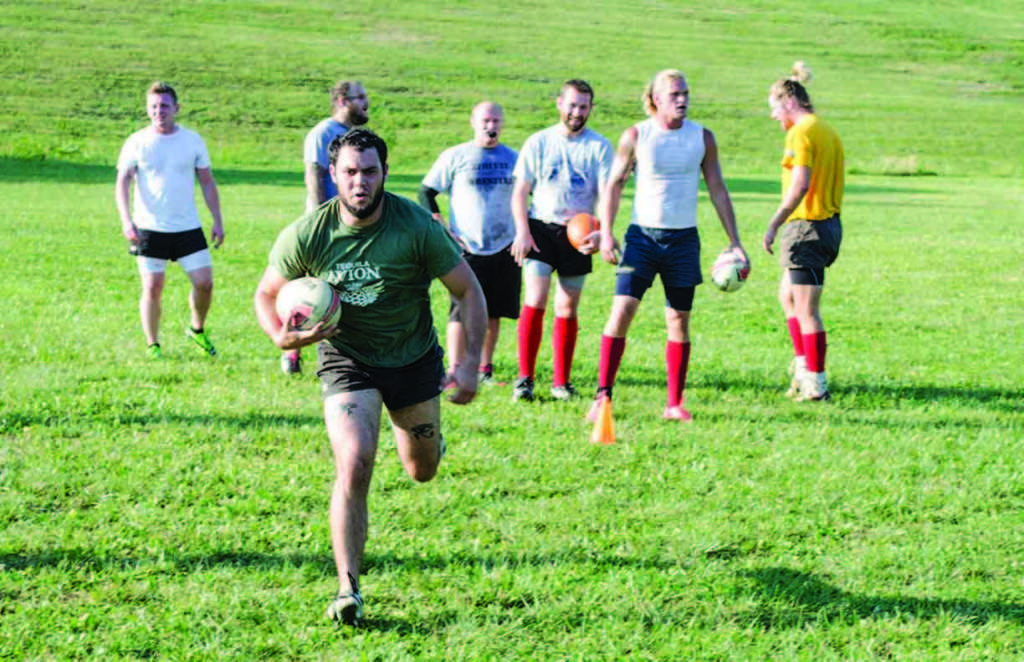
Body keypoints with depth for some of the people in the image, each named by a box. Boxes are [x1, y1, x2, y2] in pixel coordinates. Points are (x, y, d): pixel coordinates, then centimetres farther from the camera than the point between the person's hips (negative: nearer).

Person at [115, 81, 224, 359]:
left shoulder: (192, 140, 6)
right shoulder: (137, 143, -1)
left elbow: (207, 182, 12)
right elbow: (122, 183, -5)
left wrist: (217, 220, 6)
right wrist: (126, 220, -19)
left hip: (188, 228, 2)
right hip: (149, 229, -2)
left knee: (204, 282, -4)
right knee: (152, 288, -3)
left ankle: (197, 330, 22)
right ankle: (152, 346, 11)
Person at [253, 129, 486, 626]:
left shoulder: (417, 226, -19)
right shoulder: (307, 235, -17)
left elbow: (468, 290, -8)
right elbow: (267, 294, -2)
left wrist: (471, 361, -16)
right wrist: (284, 337, -24)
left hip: (414, 358, 1)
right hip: (347, 360, -1)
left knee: (423, 472, 17)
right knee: (354, 466, -22)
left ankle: (421, 435, 57)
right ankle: (348, 589, -15)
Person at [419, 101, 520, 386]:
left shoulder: (514, 159, 10)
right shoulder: (455, 157, 1)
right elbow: (426, 193, 3)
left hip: (504, 248, 3)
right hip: (466, 248, -3)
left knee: (493, 313, 7)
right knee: (462, 311, -10)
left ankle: (485, 370, 20)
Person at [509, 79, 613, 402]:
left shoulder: (599, 146, 2)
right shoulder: (538, 142, 4)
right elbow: (520, 191, 5)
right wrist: (522, 230, -8)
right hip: (540, 229, -1)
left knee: (568, 309, 5)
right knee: (535, 300, -12)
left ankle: (561, 381, 14)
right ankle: (525, 378, -7)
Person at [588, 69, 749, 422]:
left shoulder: (702, 137, 3)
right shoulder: (636, 136, -3)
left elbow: (717, 190, 9)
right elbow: (614, 183, 4)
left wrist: (734, 241, 7)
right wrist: (606, 233, -5)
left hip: (684, 238, 2)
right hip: (643, 234, -2)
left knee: (679, 320, 3)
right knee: (622, 310, -13)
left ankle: (674, 403, 10)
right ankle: (603, 395, -10)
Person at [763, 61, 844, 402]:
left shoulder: (801, 133, -13)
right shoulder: (828, 131, 14)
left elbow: (801, 184, -23)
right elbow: (833, 185, 15)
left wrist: (774, 224, -22)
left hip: (806, 227, -10)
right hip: (830, 225, 10)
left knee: (806, 309, -4)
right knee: (787, 294, 21)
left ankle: (816, 384, -1)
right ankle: (804, 366, 19)